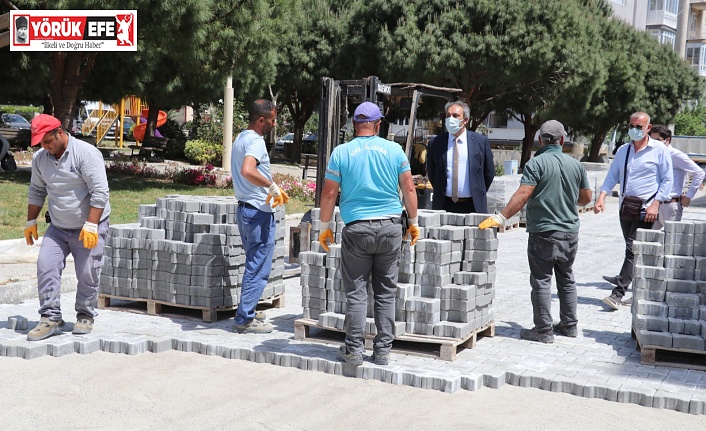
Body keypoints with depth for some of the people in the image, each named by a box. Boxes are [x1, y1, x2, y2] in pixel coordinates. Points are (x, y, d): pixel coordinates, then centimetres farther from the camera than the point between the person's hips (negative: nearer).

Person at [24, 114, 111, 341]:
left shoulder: (86, 153, -16)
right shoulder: (39, 158, 4)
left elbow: (100, 192, -20)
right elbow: (36, 191, 17)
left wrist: (90, 226, -24)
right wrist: (31, 222, 15)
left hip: (88, 228, -5)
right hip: (58, 228, 5)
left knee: (87, 274, -2)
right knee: (46, 266, -7)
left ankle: (85, 316, 18)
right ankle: (51, 318, 0)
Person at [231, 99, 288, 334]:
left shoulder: (240, 139, 14)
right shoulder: (255, 141, -18)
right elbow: (248, 171, -36)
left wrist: (274, 188, 22)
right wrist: (273, 186, -26)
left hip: (245, 208, 10)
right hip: (259, 212, -10)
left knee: (254, 265, 20)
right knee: (259, 268, -3)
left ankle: (247, 312, 26)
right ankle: (245, 319, 1)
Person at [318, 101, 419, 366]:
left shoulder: (341, 152, 0)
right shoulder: (394, 150, 3)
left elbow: (329, 194, 1)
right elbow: (409, 189, 5)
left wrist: (325, 227, 12)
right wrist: (413, 222, 16)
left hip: (357, 229, -1)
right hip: (390, 228, 1)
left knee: (356, 292, 5)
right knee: (386, 293, 8)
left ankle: (354, 350, 7)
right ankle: (383, 350, 12)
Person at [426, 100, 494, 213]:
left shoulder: (481, 141, 2)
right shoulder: (436, 143, 4)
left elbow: (489, 172, 10)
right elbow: (431, 173, 14)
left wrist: (479, 194, 10)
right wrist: (440, 194, 12)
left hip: (472, 206, -1)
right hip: (444, 205, 1)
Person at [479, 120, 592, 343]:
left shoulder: (536, 163, -12)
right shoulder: (576, 165, 5)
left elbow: (522, 195, -22)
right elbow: (586, 198, 14)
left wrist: (501, 217, -23)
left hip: (544, 232, -5)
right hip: (570, 232, 6)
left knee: (541, 281, 1)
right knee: (566, 279, 17)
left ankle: (544, 330, 3)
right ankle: (569, 325, 25)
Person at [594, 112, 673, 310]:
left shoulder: (659, 150, -2)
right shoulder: (623, 150, 13)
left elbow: (668, 180, -3)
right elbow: (612, 176, 12)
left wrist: (655, 204, -12)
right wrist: (602, 197, -4)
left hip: (645, 209, -6)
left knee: (633, 249, -13)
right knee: (635, 252, 11)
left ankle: (618, 293, -16)